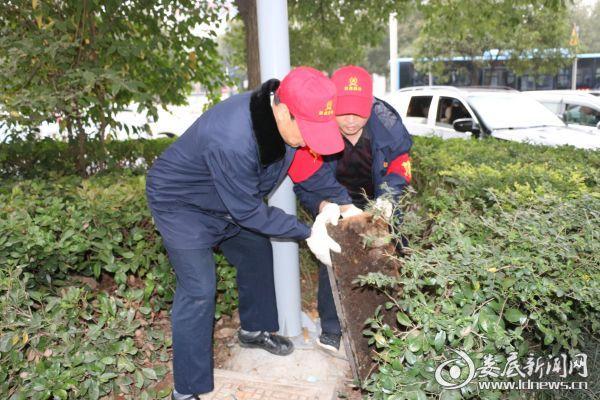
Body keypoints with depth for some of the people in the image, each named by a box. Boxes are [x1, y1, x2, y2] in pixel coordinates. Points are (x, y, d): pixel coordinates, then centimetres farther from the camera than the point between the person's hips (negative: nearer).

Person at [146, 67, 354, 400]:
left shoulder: (290, 119, -18)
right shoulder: (232, 141, -42)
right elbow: (248, 211, -30)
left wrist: (342, 199, -7)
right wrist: (307, 233, -24)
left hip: (232, 198, 8)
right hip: (181, 203, -8)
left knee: (257, 254, 16)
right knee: (199, 291, -10)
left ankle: (254, 330, 40)